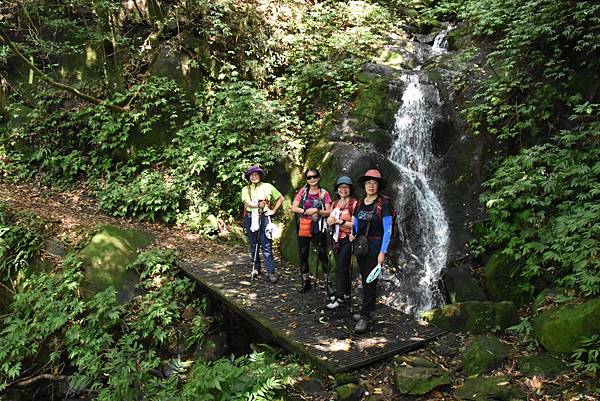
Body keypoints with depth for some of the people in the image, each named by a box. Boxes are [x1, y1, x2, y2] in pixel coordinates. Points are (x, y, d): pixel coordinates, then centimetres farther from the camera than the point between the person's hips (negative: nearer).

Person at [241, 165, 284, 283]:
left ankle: (271, 272, -8)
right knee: (253, 244, 9)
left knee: (267, 245, -8)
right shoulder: (246, 189, 8)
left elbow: (280, 198, 13)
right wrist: (258, 204, -22)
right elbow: (247, 203, -9)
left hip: (264, 217, -2)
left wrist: (273, 211, 5)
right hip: (250, 218, 2)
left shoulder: (267, 187, 8)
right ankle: (256, 268, 22)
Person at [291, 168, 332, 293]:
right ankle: (305, 282, 23)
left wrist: (317, 211, -17)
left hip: (318, 230, -2)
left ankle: (328, 283, 7)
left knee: (323, 255, -2)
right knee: (303, 255, 10)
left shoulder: (324, 193, 2)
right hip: (303, 229, 3)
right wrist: (306, 211, -13)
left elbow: (328, 212, -1)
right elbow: (294, 208, 1)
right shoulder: (303, 191, 6)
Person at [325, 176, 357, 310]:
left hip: (347, 239, -7)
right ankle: (346, 293, 25)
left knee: (340, 267, -7)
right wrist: (330, 221, -4)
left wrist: (340, 221, -22)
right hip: (337, 238, 7)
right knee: (342, 267, 14)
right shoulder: (335, 204, 11)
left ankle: (339, 298, -2)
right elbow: (331, 221, 19)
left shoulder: (354, 203, -12)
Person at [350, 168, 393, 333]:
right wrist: (352, 234, -2)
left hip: (375, 247, -6)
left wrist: (383, 252, -16)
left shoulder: (383, 204, -9)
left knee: (370, 281, -6)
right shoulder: (359, 204, 9)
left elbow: (387, 230, -11)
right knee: (365, 279, 13)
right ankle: (369, 309, 26)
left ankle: (364, 317, -1)